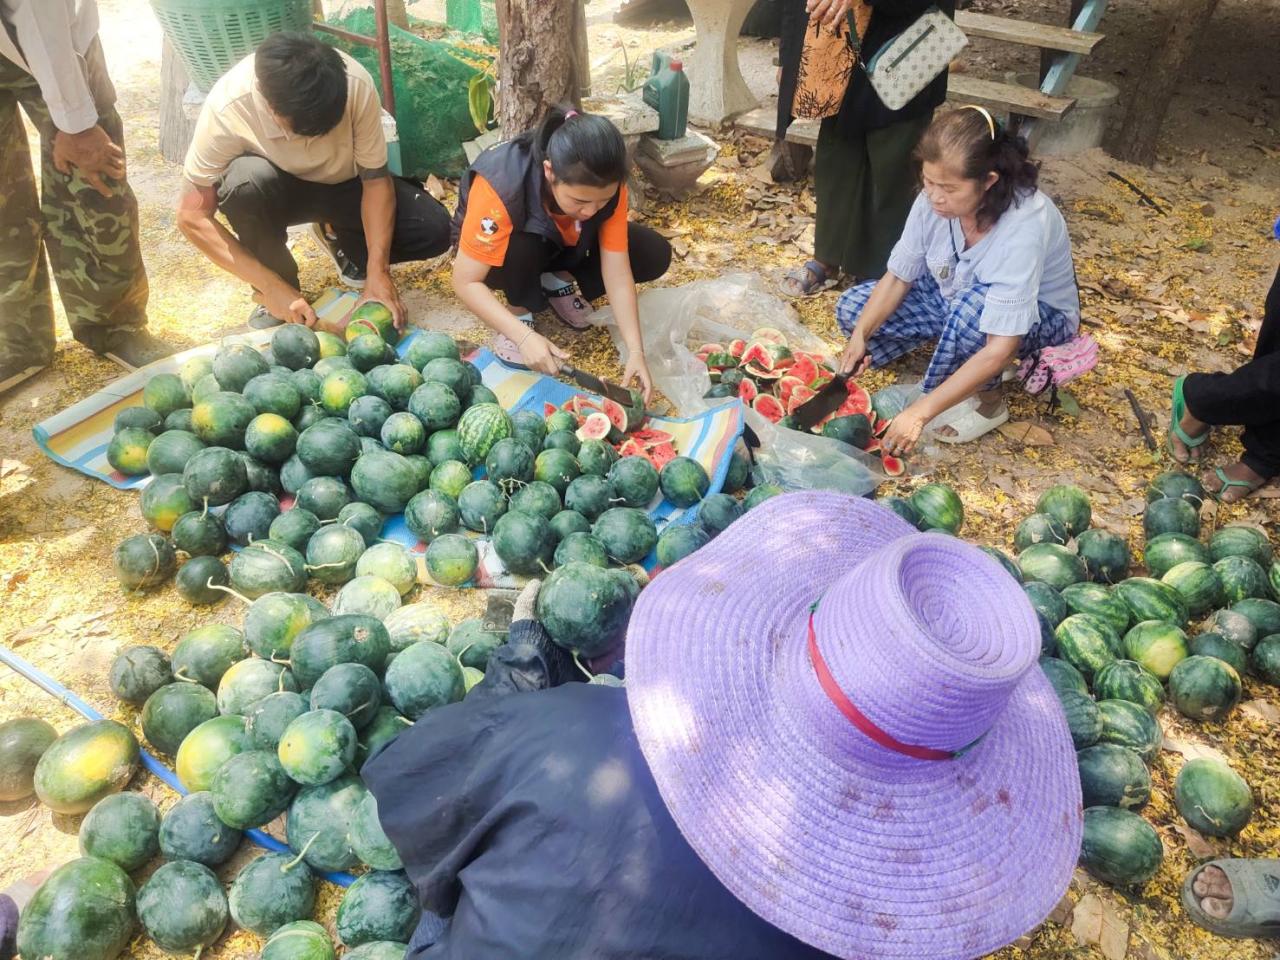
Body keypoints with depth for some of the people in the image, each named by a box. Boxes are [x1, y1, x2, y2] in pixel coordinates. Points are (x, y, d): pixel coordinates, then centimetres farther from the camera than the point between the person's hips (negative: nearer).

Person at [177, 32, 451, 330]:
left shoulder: (357, 86, -31)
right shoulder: (228, 107, -32)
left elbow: (375, 180, -21)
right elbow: (192, 216, -26)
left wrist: (378, 273, -30)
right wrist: (273, 287, -32)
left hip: (343, 183, 1)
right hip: (277, 188, -1)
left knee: (433, 230, -22)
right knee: (247, 179, -37)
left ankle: (342, 241, 8)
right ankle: (273, 290, -9)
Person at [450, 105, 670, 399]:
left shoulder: (606, 185, -29)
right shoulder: (501, 187, -40)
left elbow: (617, 272, -27)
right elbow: (466, 282, -35)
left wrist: (635, 351, -36)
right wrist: (525, 336, -46)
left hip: (559, 244, 4)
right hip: (505, 251, -3)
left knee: (655, 255, -16)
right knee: (522, 249, -40)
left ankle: (557, 283, 2)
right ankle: (520, 310, -9)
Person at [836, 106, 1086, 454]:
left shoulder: (1023, 228, -39)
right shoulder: (934, 201, -23)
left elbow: (999, 350, -42)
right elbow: (897, 277, -11)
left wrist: (921, 411, -45)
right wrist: (860, 335, -27)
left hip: (1036, 317, -5)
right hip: (954, 297, 5)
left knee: (973, 305, -41)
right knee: (852, 306, -9)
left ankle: (987, 401, -15)